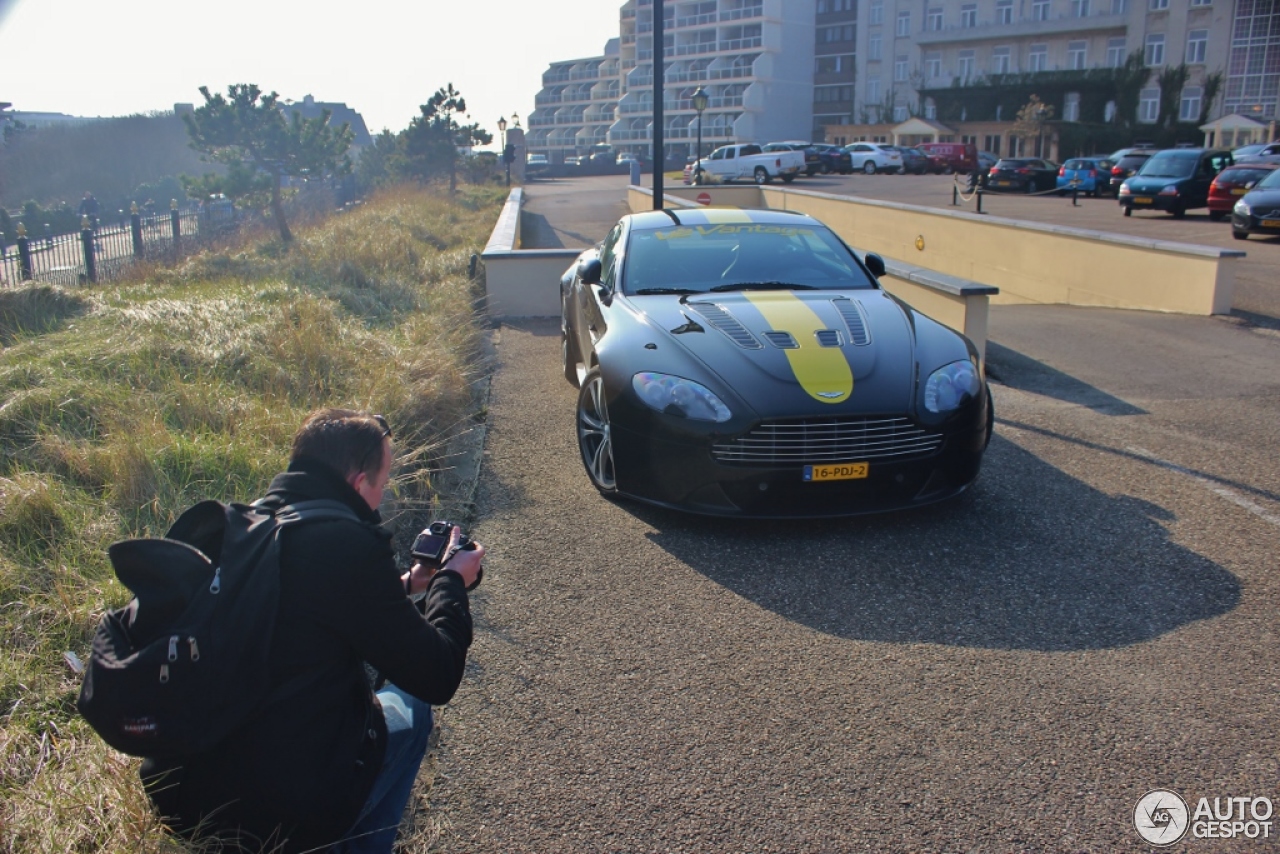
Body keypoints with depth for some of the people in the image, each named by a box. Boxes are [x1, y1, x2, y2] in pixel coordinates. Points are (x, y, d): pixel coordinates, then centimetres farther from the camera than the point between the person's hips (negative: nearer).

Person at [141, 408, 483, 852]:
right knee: (409, 708, 18)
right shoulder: (348, 545, -19)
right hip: (287, 817, -7)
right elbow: (436, 678, -11)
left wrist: (402, 586, 25)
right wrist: (451, 583, 4)